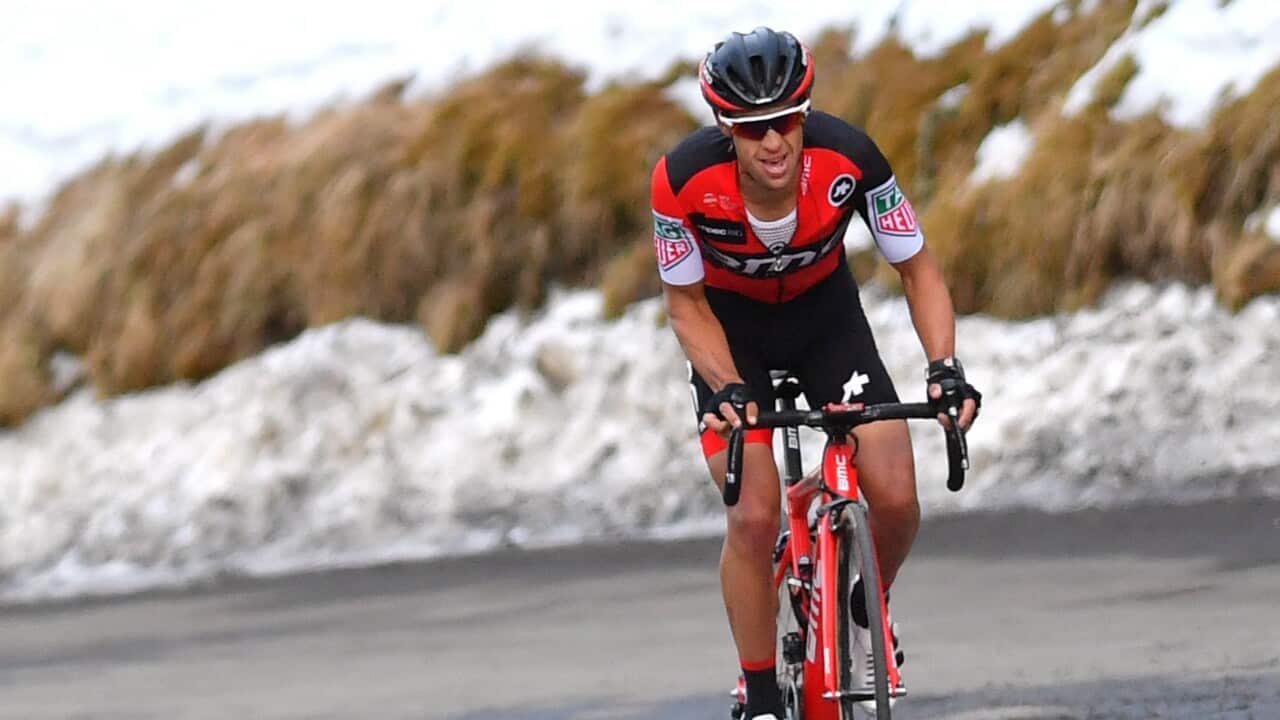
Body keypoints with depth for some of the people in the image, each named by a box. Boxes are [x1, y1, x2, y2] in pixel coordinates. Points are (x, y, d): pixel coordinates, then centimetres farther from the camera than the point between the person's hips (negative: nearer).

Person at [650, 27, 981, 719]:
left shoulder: (848, 157, -30)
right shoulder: (686, 179, -32)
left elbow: (917, 269, -16)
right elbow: (686, 303, -15)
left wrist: (945, 365, -29)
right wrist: (727, 388, -30)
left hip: (826, 317, 1)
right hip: (730, 329, -1)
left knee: (896, 502, -12)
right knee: (754, 518, -17)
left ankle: (866, 610, 20)